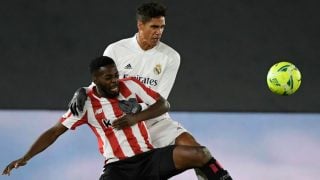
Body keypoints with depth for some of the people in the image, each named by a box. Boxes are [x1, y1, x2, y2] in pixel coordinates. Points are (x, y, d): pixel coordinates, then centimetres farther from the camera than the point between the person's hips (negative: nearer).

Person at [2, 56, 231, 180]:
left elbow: (163, 104, 0)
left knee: (199, 154, -22)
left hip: (149, 158, 1)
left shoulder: (130, 85, -2)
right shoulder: (86, 103, -5)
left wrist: (135, 117, -17)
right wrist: (25, 158, -11)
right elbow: (54, 132, -2)